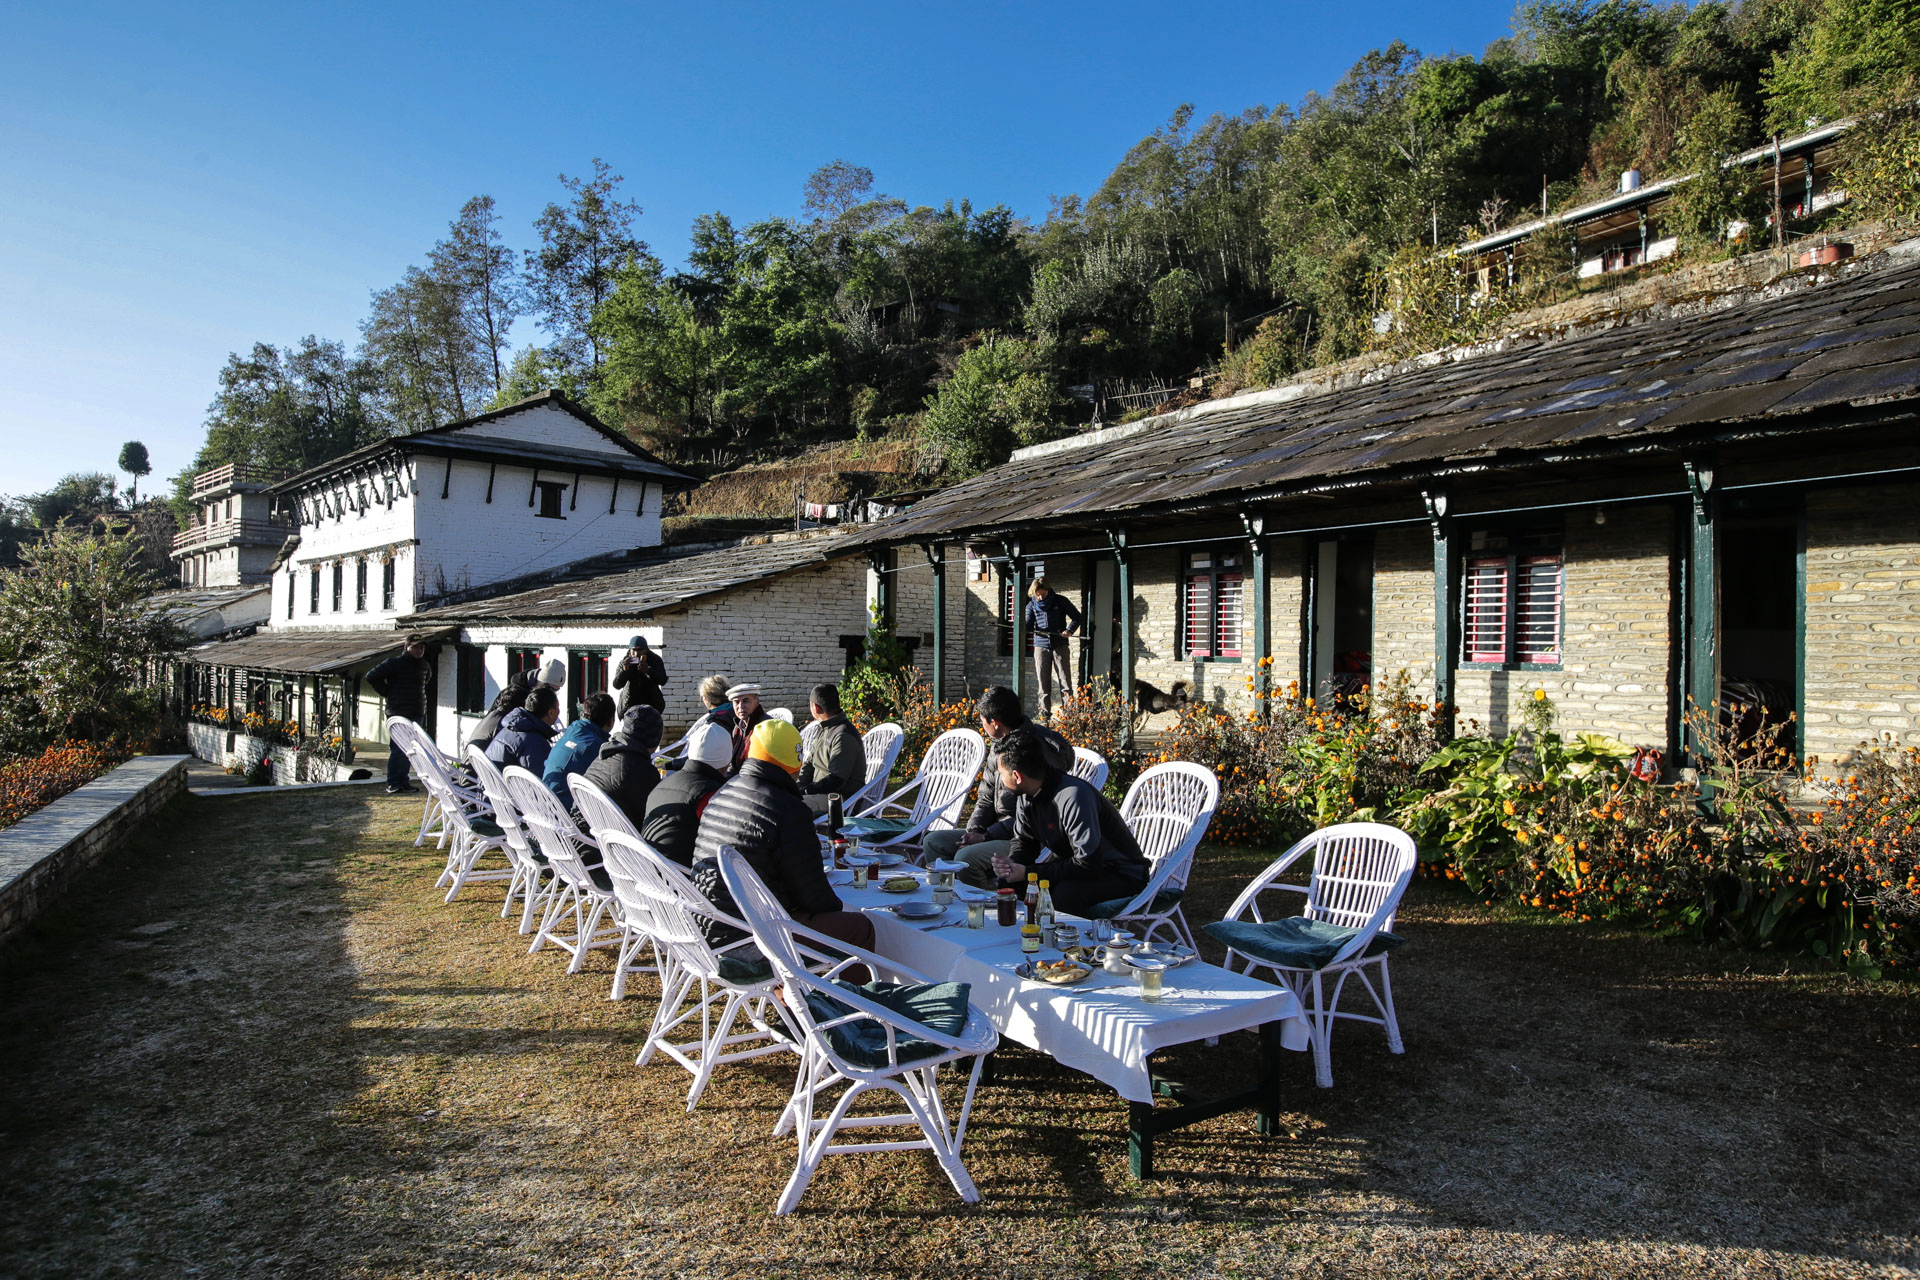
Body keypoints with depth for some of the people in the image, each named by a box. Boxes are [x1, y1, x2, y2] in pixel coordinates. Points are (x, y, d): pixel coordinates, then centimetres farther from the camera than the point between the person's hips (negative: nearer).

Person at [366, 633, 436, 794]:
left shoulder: (425, 666, 12)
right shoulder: (394, 663, -7)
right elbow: (372, 676, -6)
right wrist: (388, 693, -4)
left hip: (417, 713, 6)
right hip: (398, 713, -6)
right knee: (398, 749, -8)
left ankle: (404, 782, 16)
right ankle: (393, 784, -2)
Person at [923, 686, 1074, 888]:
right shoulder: (999, 746, 11)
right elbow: (986, 798, 16)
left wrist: (987, 836, -18)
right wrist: (973, 831, -2)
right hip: (1001, 832, 10)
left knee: (966, 858, -29)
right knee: (934, 842, 2)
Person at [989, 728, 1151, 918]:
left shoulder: (1073, 797, -30)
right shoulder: (1028, 794, -3)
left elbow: (1088, 864, -31)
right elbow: (1023, 840, 10)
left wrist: (1027, 873, -27)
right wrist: (1012, 863, -15)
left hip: (1121, 875, -8)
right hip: (1076, 862, 8)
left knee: (1062, 895, -35)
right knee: (1009, 881, -10)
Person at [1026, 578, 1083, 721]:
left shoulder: (1060, 601, 0)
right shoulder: (1032, 605, 6)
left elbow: (1076, 617, 5)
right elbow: (1029, 624, 3)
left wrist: (1069, 630, -12)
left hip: (1060, 645, -1)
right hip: (1041, 646, 2)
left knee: (1065, 681, -3)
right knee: (1043, 682, 1)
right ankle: (1045, 712, 7)